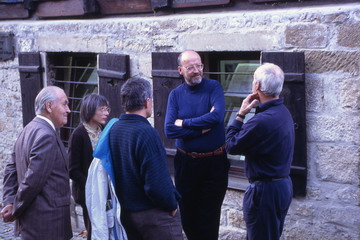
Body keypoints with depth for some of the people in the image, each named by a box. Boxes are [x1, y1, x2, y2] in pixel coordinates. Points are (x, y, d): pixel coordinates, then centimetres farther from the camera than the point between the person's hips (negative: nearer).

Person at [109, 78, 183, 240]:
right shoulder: (146, 132, -23)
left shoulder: (114, 129, 0)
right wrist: (172, 205, -10)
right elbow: (157, 182, -25)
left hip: (126, 212, 8)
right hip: (154, 214, -8)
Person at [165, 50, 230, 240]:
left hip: (214, 162, -2)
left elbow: (217, 116, -23)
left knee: (209, 219, 7)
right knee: (187, 217, 15)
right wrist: (202, 128, -16)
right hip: (186, 162, 2)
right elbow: (170, 130, -11)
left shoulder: (213, 87, -5)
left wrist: (184, 122, -14)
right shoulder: (176, 94, 0)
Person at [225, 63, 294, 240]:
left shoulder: (262, 120, -26)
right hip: (284, 185, 10)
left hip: (265, 190, -10)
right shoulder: (284, 112, 6)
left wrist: (241, 114, -7)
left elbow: (231, 146, -14)